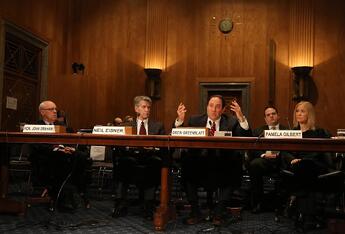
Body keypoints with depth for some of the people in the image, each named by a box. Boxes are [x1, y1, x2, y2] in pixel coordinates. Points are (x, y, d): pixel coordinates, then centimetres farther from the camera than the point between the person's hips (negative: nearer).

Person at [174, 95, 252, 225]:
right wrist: (180, 120, -14)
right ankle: (195, 212, -17)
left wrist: (241, 118, -22)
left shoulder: (231, 122, 7)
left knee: (235, 160, -31)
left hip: (223, 165, -1)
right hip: (199, 163, 1)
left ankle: (219, 212, -18)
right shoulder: (195, 120, 11)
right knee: (185, 160, -28)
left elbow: (246, 138, -8)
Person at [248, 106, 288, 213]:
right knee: (254, 164, -33)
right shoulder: (258, 131, 23)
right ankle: (257, 202, -22)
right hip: (264, 160, 1)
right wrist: (263, 154, -10)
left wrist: (280, 154, -12)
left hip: (281, 159, 0)